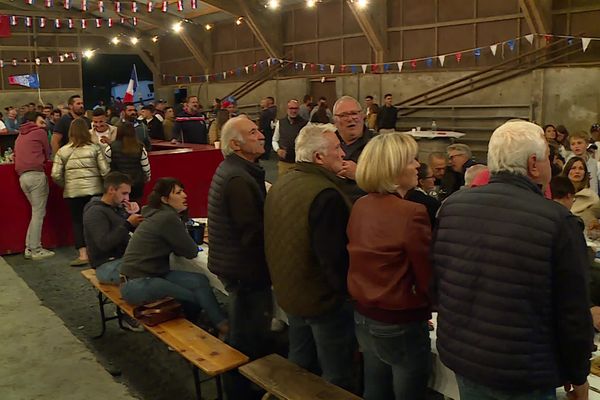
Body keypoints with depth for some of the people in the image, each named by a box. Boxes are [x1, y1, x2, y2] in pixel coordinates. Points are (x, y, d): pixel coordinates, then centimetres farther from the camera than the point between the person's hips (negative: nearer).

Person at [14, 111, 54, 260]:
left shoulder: (20, 136, 26)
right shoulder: (40, 132, 5)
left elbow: (16, 155, 26)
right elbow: (47, 153, 10)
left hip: (22, 176, 7)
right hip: (36, 174, -7)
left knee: (36, 213, 13)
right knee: (38, 213, -6)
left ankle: (29, 248, 10)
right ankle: (36, 250, -7)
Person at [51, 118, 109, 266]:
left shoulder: (62, 151, 1)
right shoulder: (95, 148, -2)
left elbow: (56, 175, -3)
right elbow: (105, 170, -8)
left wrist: (66, 185, 15)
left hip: (72, 192, 0)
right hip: (94, 190, 0)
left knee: (77, 222, 9)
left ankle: (83, 254, 2)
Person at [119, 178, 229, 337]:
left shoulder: (159, 215, 9)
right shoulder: (168, 218, -18)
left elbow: (177, 248, 15)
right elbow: (191, 252, -10)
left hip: (148, 275, 8)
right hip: (137, 285, -8)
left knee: (200, 280, -5)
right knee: (196, 298, -10)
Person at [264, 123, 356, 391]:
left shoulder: (281, 185, 3)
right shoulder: (325, 194, -26)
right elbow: (334, 256, -27)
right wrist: (347, 290, -12)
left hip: (290, 292, 9)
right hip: (323, 298, -9)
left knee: (300, 364, 24)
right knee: (335, 376, 8)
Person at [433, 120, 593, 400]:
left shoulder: (452, 205, -5)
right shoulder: (558, 221, -19)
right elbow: (574, 314, -12)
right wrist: (578, 377, 4)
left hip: (457, 356, 4)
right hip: (523, 376, -4)